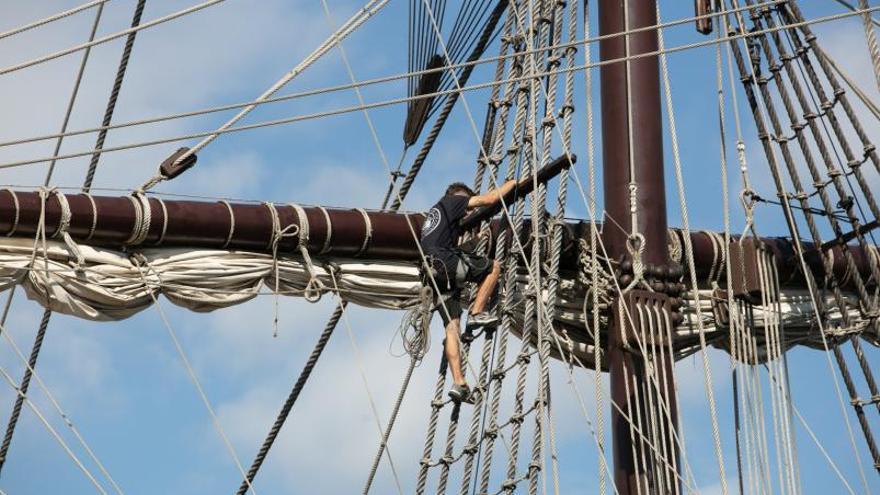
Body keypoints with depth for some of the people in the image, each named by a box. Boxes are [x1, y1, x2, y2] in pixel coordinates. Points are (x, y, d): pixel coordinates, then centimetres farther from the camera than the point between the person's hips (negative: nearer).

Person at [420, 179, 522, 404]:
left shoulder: (434, 213, 36)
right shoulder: (452, 201, 12)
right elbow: (490, 199, 8)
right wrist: (513, 182, 23)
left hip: (433, 274, 8)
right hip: (445, 261, -8)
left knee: (452, 326, 2)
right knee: (494, 266, 8)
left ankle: (459, 383, -6)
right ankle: (477, 313, 0)